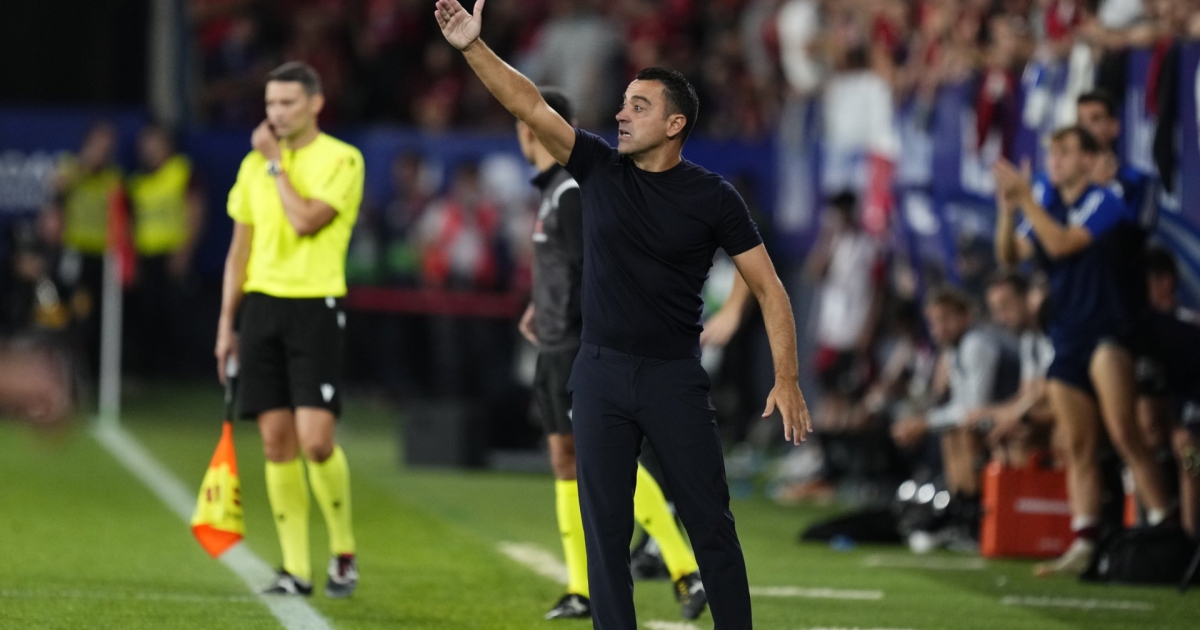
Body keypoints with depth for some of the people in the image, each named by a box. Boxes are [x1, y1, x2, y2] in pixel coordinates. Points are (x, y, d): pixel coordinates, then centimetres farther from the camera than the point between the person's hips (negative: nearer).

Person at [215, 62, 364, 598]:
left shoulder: (341, 160, -4)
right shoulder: (255, 165, 13)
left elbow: (305, 221, -18)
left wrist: (276, 164, -9)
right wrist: (226, 322, 14)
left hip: (314, 307, -5)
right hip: (262, 306, 5)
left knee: (316, 440, -12)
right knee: (276, 442, 2)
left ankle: (344, 551, 9)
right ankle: (295, 568, 7)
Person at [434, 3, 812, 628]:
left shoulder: (713, 197, -5)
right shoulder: (599, 169, 2)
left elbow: (767, 288, -4)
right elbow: (529, 104, -7)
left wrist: (787, 379, -12)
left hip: (674, 376, -3)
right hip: (600, 372, 3)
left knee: (710, 524, 1)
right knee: (604, 525, 2)